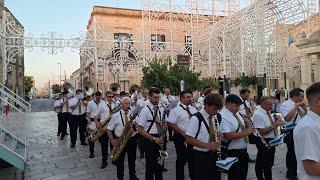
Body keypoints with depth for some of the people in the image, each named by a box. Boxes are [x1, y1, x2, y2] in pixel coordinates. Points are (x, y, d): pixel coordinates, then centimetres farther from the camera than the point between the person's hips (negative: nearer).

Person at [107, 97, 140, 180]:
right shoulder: (115, 116, -4)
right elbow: (109, 129, -1)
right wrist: (112, 140, -13)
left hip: (132, 139, 2)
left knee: (132, 159, 16)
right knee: (120, 161, 11)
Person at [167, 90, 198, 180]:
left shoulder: (194, 110, 8)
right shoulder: (176, 110, -10)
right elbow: (170, 124, -15)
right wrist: (183, 133, -18)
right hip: (181, 137, -5)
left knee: (193, 158, 15)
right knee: (181, 159, 6)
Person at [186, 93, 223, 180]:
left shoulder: (215, 119, 8)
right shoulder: (196, 118, -15)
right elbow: (189, 139, -16)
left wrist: (218, 135, -4)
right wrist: (207, 145, -25)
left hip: (214, 155, 7)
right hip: (200, 156, -6)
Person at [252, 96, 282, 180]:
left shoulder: (268, 112, 5)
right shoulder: (258, 114, -22)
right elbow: (261, 132, -26)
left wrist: (276, 120, -2)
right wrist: (275, 125, -25)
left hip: (272, 140, 9)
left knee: (270, 162, 22)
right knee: (262, 163, 7)